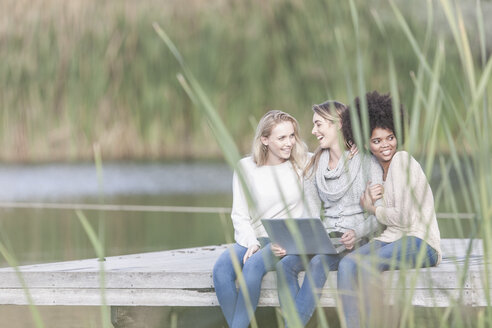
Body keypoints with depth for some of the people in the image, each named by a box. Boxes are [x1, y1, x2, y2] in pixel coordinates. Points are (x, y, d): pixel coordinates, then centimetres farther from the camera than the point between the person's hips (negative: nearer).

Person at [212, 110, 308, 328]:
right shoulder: (245, 168, 6)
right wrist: (251, 243, -11)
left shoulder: (303, 163, 4)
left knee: (253, 265, -33)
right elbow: (239, 215, 4)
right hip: (254, 240, 2)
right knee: (222, 267, -29)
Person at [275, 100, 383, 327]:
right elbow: (312, 214, 13)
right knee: (285, 265, -24)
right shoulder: (315, 166, 16)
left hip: (358, 241, -5)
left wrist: (356, 233, -23)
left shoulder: (366, 162, -2)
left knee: (318, 263, -34)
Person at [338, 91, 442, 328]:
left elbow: (404, 217, -14)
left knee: (368, 264, -33)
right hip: (391, 238, 8)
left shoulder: (402, 161, -9)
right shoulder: (378, 167, 18)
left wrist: (373, 209, 1)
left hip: (420, 243, -8)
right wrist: (368, 199, 0)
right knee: (347, 264, -21)